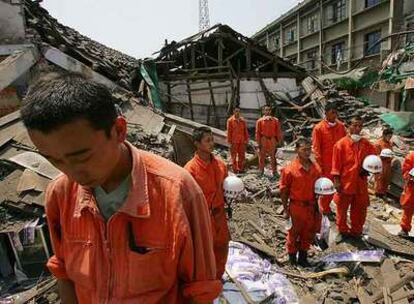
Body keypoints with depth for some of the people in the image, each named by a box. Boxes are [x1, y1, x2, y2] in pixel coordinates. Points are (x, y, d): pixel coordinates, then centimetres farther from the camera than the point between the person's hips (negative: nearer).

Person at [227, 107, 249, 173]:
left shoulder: (243, 120, 8)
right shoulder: (230, 120, -1)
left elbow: (246, 131, 10)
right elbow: (229, 131, -2)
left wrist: (246, 140, 5)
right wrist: (229, 141, -5)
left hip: (242, 141, 3)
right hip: (234, 141, -3)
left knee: (242, 155, 7)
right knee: (234, 156, 1)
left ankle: (241, 168, 16)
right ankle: (235, 169, 8)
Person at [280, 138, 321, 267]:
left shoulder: (316, 169, -1)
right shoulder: (290, 169, -14)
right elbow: (284, 191, -9)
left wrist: (317, 208, 5)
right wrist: (286, 209, -8)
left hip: (311, 206, 4)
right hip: (296, 206, -4)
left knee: (308, 233, 16)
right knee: (294, 233, 11)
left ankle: (303, 257, 36)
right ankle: (292, 259, 31)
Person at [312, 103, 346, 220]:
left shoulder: (341, 126, 3)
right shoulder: (319, 128, -11)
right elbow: (316, 149, -11)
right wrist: (319, 165, -12)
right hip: (326, 164, -5)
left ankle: (325, 206, 32)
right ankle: (325, 210, 23)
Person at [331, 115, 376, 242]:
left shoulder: (366, 144, 3)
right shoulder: (341, 144, -9)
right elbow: (336, 164, -10)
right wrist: (336, 181, -13)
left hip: (361, 183, 4)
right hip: (345, 182, -3)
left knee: (360, 209, 14)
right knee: (342, 208, 9)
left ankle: (356, 231, 32)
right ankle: (342, 231, 27)